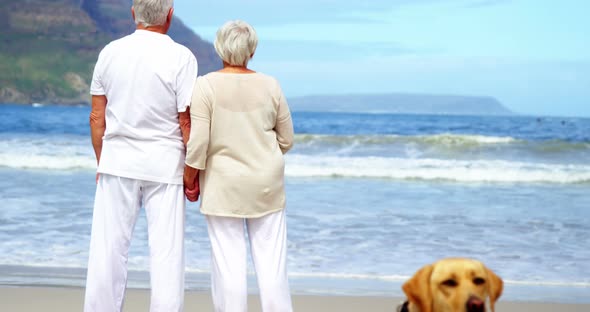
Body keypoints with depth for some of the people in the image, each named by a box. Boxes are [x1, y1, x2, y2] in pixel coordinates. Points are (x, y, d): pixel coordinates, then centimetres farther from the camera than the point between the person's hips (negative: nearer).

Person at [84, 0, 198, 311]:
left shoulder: (110, 52, 2)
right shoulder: (180, 57, -9)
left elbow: (96, 116, 6)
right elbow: (187, 122, -9)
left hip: (118, 160, 3)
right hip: (165, 165, -3)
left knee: (108, 249, 6)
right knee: (166, 251, 1)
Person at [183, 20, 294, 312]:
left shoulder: (206, 85, -10)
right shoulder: (270, 86, -1)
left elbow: (198, 140, -14)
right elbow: (286, 139, 6)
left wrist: (190, 175, 0)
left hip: (223, 186, -2)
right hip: (267, 185, 2)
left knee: (228, 263, 1)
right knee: (272, 262, 6)